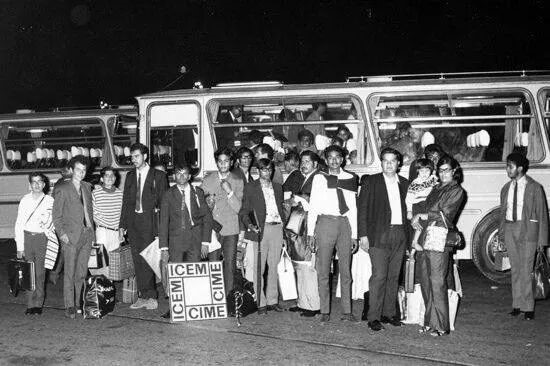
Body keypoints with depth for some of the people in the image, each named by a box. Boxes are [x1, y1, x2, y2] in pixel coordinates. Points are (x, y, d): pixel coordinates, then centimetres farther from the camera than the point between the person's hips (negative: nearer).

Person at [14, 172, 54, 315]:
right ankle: (30, 304, 9)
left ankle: (38, 304, 8)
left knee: (40, 273, -1)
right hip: (27, 237, 2)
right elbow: (19, 224, 5)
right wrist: (19, 246, 0)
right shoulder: (25, 200, 5)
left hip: (42, 238, -1)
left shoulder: (50, 201, 1)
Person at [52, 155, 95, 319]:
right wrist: (61, 233, -10)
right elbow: (56, 214, -2)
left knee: (82, 272, 8)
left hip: (87, 235, 5)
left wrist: (92, 230, 13)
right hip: (71, 236, -5)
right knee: (70, 273, -4)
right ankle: (69, 307, 1)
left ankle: (78, 303, 16)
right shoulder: (62, 189, -2)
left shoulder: (87, 187, 15)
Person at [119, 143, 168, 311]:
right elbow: (126, 202, 17)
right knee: (138, 261, 6)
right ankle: (143, 296, 12)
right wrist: (122, 225, 10)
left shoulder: (158, 176, 1)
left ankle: (148, 296, 0)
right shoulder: (130, 176, 15)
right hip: (133, 222, 5)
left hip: (149, 222, -5)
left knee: (147, 260, -9)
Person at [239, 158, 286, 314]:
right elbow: (244, 211, 0)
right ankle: (260, 303, 1)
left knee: (273, 267, 8)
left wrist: (283, 223, 8)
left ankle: (272, 301, 15)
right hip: (261, 229, -4)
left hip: (277, 228, 4)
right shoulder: (251, 187, 4)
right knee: (259, 268, -5)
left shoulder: (278, 187, 18)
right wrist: (249, 224, -16)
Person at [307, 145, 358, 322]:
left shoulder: (350, 178, 10)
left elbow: (353, 208, 12)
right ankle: (325, 311, 9)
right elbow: (312, 206, 5)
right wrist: (310, 232, -2)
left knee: (346, 270, 6)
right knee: (323, 270, 1)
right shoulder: (319, 178, 6)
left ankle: (347, 311, 13)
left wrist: (354, 234, 8)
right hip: (325, 223, -2)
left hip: (344, 223, 2)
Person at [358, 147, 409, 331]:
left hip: (400, 235, 4)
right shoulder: (371, 182, 3)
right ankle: (374, 317, -3)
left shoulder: (405, 184, 15)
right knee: (379, 276, -9)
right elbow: (362, 208, -1)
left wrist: (408, 234, 6)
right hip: (379, 235, -4)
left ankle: (389, 313, 18)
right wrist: (363, 235, -8)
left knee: (393, 276, 8)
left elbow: (406, 209, 17)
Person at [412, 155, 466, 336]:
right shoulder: (435, 189, 22)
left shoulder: (457, 191, 3)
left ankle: (441, 326, -2)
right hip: (424, 239, 6)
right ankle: (430, 322, 12)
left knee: (437, 282, -8)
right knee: (425, 282, 5)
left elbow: (445, 215, -7)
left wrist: (421, 216, 3)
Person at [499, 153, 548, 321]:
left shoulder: (535, 188, -4)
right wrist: (502, 233, 11)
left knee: (525, 270, -7)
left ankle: (528, 307, 3)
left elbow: (542, 214, -3)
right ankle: (517, 305, 17)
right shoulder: (506, 188, 11)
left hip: (528, 229, -5)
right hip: (510, 229, 5)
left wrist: (542, 239, -6)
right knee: (515, 269, 9)